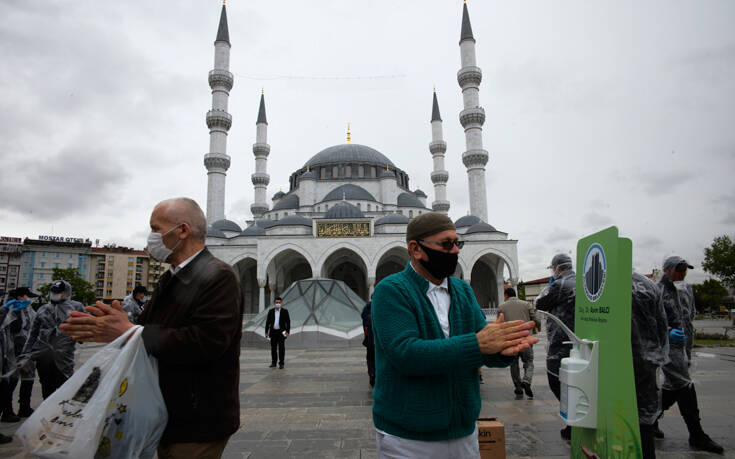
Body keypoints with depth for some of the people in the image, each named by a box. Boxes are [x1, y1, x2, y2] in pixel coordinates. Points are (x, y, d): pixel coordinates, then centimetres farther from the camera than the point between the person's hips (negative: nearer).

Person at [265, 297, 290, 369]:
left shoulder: (285, 311, -2)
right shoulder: (271, 311, 5)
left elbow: (288, 322, -4)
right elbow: (268, 322, 8)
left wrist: (287, 331, -12)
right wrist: (266, 331, 4)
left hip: (281, 332, -3)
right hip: (273, 332, 3)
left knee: (281, 348, -4)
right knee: (273, 348, 7)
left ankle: (281, 364, 2)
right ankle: (273, 363, 18)